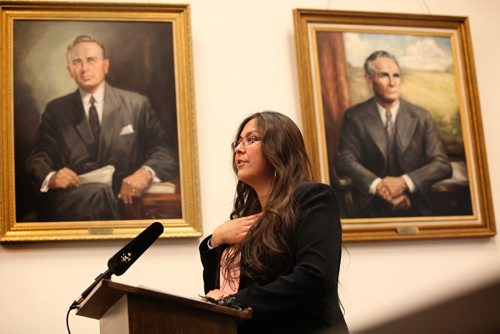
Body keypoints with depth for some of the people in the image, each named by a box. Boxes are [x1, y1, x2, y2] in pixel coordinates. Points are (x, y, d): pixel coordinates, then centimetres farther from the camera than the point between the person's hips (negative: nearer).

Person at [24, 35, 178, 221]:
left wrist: (147, 172, -19)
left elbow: (163, 154, 5)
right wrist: (50, 177, -15)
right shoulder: (56, 110, 17)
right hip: (71, 201, 0)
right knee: (98, 193, -35)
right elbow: (38, 159, 11)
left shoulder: (137, 105, 12)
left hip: (124, 199, 0)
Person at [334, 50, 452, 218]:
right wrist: (377, 185, -21)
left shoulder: (421, 117, 6)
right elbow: (345, 160, -5)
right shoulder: (354, 117, 4)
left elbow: (442, 164, 0)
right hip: (370, 211, -1)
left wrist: (404, 182, -16)